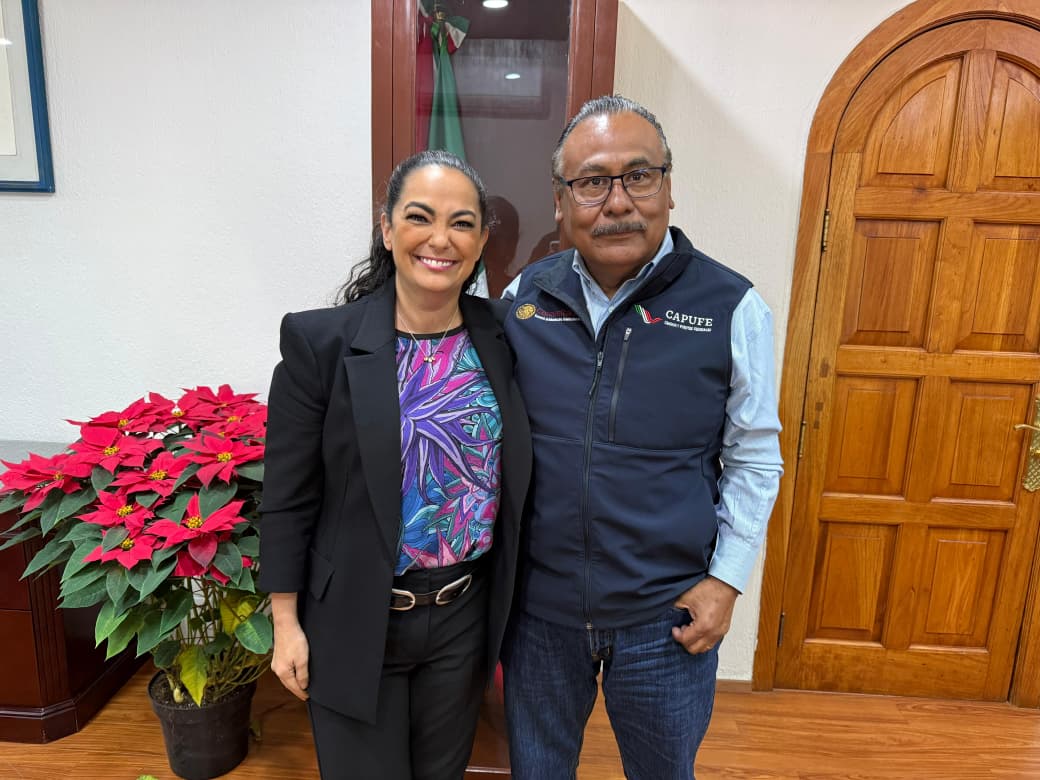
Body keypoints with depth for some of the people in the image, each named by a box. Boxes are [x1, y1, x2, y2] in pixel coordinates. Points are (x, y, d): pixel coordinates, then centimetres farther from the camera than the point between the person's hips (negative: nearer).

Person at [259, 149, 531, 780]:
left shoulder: (501, 340, -4)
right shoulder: (321, 341, -14)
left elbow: (512, 477, 4)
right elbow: (288, 497, -8)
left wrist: (504, 604, 7)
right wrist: (286, 624, -5)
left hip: (464, 616, 3)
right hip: (356, 622, -2)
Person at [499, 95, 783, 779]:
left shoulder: (733, 307, -12)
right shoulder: (524, 297, -4)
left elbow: (754, 459, -3)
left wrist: (725, 580, -6)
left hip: (668, 615, -1)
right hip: (539, 603, 2)